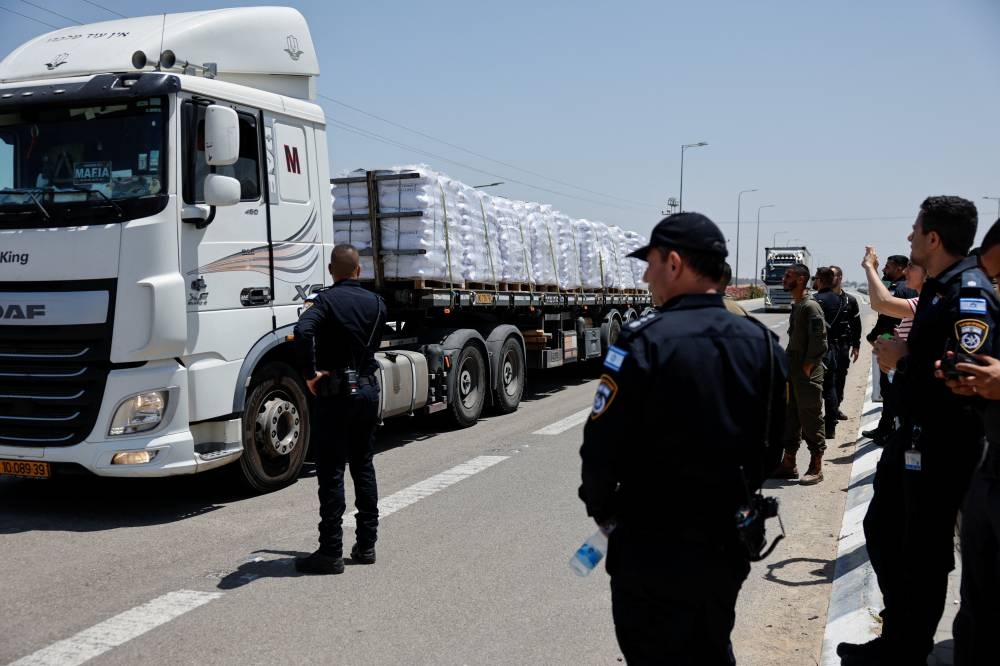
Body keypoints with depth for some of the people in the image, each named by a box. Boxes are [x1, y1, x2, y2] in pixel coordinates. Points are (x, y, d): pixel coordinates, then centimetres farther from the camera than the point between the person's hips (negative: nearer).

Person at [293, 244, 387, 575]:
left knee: (331, 474, -1)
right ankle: (366, 545, 20)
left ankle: (331, 552, 3)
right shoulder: (376, 303, 7)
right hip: (368, 389, 6)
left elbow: (303, 331, -28)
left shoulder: (326, 299, -11)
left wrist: (310, 374, -21)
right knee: (364, 468, 14)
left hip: (335, 393, -5)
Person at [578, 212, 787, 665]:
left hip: (653, 550, -5)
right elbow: (773, 445, 7)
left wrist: (604, 511, 0)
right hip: (728, 546, 6)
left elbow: (603, 444, -18)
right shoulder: (762, 343, 0)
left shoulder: (644, 341, -19)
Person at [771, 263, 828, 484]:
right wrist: (788, 366, 14)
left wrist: (807, 367, -17)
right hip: (792, 371, 9)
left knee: (811, 419, -1)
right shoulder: (795, 306, 14)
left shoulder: (811, 307, -13)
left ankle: (816, 467, 9)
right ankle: (788, 464, 21)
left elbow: (818, 341, -18)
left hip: (807, 374, -9)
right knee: (790, 418, 13)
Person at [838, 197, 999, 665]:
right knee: (881, 530, 20)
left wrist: (904, 359, -18)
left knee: (922, 555, 4)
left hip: (941, 444, -10)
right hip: (913, 433, 10)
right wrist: (903, 352, -1)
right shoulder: (938, 288, 11)